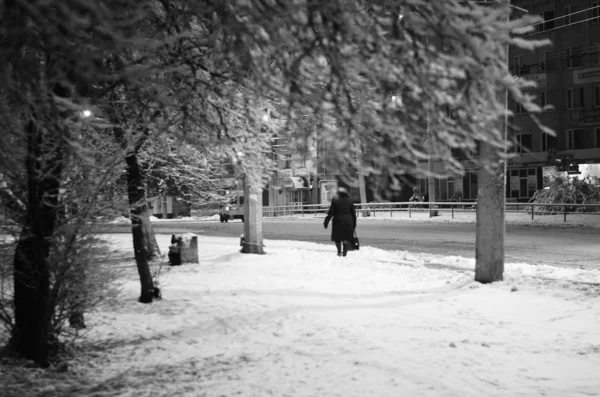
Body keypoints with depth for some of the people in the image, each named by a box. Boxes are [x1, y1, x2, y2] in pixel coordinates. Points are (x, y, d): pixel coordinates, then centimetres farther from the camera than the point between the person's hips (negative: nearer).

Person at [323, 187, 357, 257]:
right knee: (347, 237, 8)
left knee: (337, 237, 11)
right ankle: (345, 252, 3)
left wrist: (326, 222, -2)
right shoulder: (350, 200, 5)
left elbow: (331, 212, -8)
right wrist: (354, 223, 15)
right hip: (348, 221, 2)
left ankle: (339, 252, 6)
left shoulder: (335, 200, -6)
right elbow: (353, 213, 7)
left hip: (338, 220, -2)